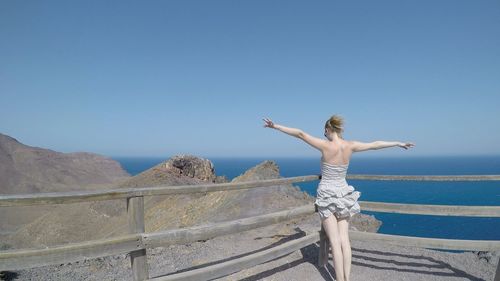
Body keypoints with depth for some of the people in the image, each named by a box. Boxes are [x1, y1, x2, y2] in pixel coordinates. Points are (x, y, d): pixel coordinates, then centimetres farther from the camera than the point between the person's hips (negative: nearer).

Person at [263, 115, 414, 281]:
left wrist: (275, 126, -12)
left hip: (327, 196, -4)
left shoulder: (325, 146, -18)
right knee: (345, 239, 6)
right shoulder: (351, 146, -5)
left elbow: (300, 134, -17)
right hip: (343, 195, 4)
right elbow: (376, 145, 8)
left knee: (335, 241, -2)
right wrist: (399, 143, 23)